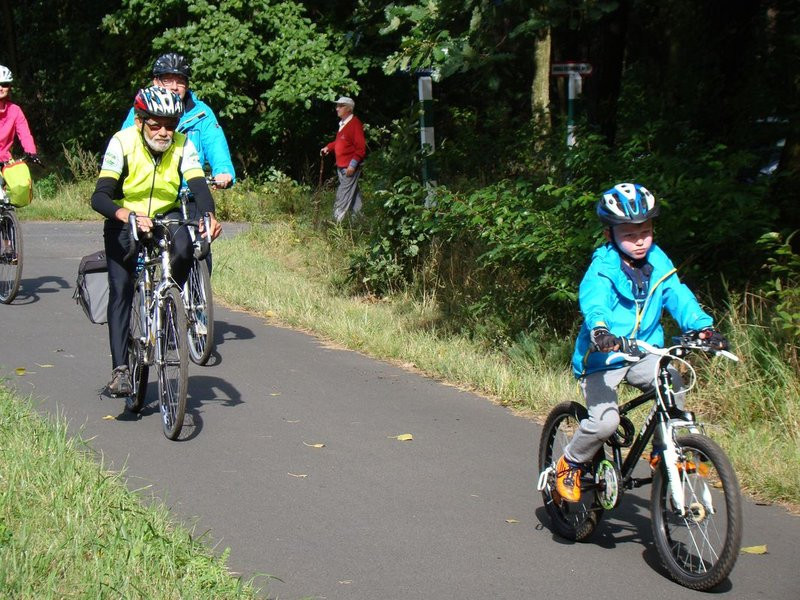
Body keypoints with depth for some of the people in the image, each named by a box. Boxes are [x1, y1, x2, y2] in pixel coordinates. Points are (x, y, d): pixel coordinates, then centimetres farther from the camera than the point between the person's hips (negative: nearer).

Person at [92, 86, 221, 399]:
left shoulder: (183, 145, -16)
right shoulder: (122, 143, -23)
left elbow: (199, 186, -27)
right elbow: (100, 197, -31)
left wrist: (209, 216, -49)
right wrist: (128, 216, -51)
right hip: (124, 220, -1)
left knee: (184, 247, -32)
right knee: (121, 289, -14)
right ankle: (120, 368, -12)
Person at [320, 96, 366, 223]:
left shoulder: (355, 124, -14)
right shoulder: (343, 123, 13)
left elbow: (360, 148, -17)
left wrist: (353, 165, -21)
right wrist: (328, 147, 11)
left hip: (350, 167, -9)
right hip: (341, 167, 9)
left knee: (343, 197, -9)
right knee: (353, 195, 14)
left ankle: (337, 221, -10)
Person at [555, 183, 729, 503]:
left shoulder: (658, 263, 1)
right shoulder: (602, 269, -14)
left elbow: (679, 297, -7)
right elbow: (593, 302, -31)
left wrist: (704, 327, -25)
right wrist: (600, 332, -53)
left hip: (643, 354, 4)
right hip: (602, 358, -4)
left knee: (672, 382, -24)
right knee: (605, 420, -23)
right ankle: (569, 465, 5)